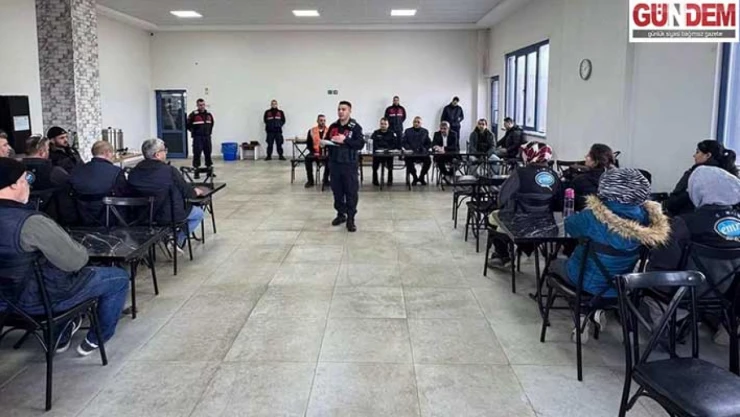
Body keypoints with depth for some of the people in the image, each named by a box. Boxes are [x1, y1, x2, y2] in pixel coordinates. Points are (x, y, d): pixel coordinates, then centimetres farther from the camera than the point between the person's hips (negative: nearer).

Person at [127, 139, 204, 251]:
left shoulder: (133, 173, -5)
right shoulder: (170, 171, -20)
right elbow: (186, 192, -10)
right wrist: (196, 191, 14)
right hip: (169, 215, -6)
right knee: (199, 213, 20)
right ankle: (177, 241, 11)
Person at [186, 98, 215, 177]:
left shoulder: (209, 114, 8)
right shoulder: (193, 115, -8)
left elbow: (211, 124, 23)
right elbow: (188, 125, -3)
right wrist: (194, 132, 0)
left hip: (207, 137, 5)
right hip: (197, 138, -5)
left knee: (208, 153, 9)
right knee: (197, 154, -4)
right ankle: (196, 171, 2)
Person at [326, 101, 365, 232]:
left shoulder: (355, 127, -5)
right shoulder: (333, 126, 9)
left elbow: (360, 143, -14)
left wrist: (345, 140, -20)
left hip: (349, 164, -5)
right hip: (335, 163, 5)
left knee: (351, 192, -2)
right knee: (337, 190, 11)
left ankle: (351, 218, 4)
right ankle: (340, 214, 26)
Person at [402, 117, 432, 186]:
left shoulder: (425, 131, 15)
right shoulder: (408, 131, 12)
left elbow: (429, 144, 13)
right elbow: (404, 143, 6)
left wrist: (424, 149, -7)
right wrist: (409, 149, -12)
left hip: (422, 153, 1)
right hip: (411, 154, -1)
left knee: (428, 161, -30)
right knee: (408, 160, -34)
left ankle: (422, 177, -4)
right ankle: (415, 178, -9)